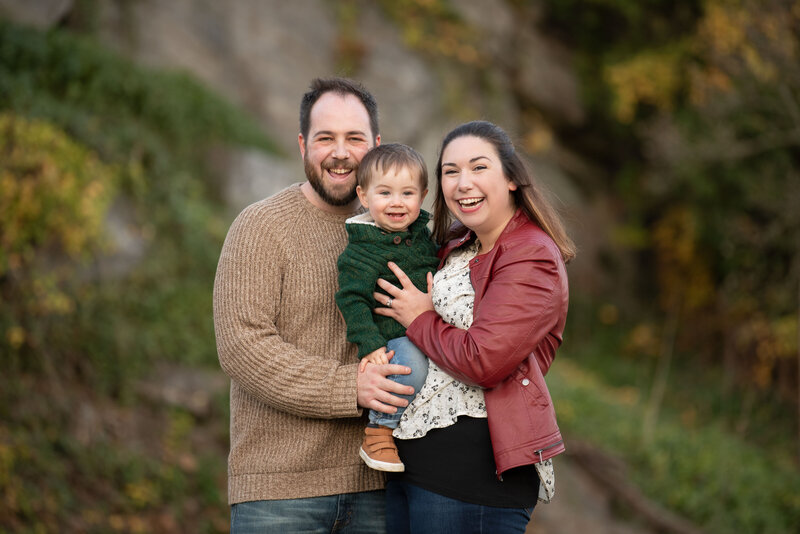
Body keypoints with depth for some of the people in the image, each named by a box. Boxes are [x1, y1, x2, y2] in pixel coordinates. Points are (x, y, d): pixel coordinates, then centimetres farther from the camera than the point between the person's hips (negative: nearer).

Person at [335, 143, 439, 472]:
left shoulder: (423, 235, 14)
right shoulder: (361, 251, -8)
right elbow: (352, 299, -15)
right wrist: (369, 344, -24)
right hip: (393, 342, -8)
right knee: (411, 365, -35)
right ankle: (379, 430, -16)